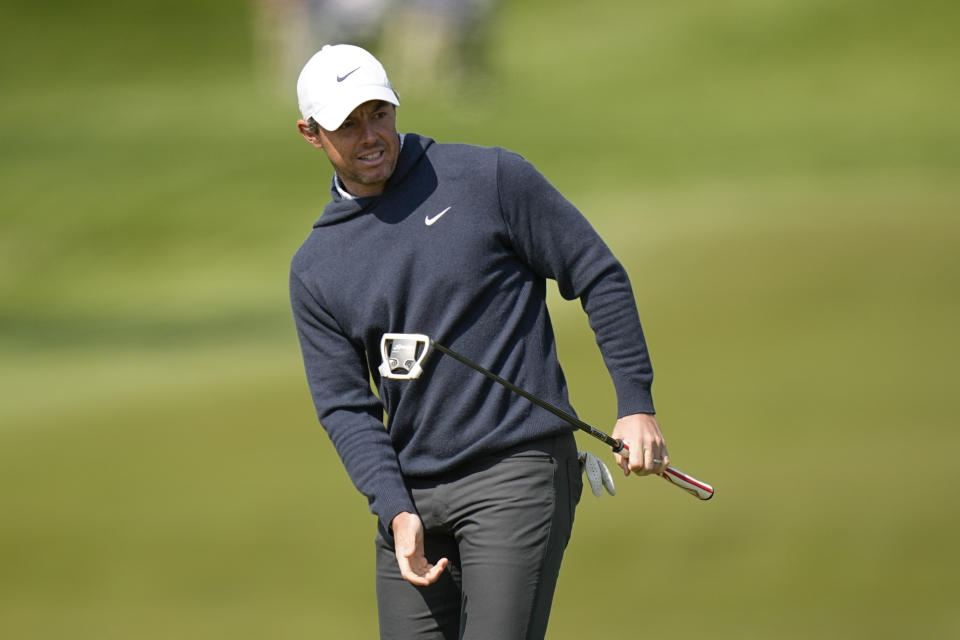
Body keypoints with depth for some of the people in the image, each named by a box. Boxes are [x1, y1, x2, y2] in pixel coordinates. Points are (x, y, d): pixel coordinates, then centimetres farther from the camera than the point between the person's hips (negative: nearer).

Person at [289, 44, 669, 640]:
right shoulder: (314, 271, 7)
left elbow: (599, 277, 2)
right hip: (411, 495, 5)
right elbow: (345, 406, 4)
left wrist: (636, 405, -4)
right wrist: (396, 513, -11)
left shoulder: (491, 179, -2)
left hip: (519, 474, -4)